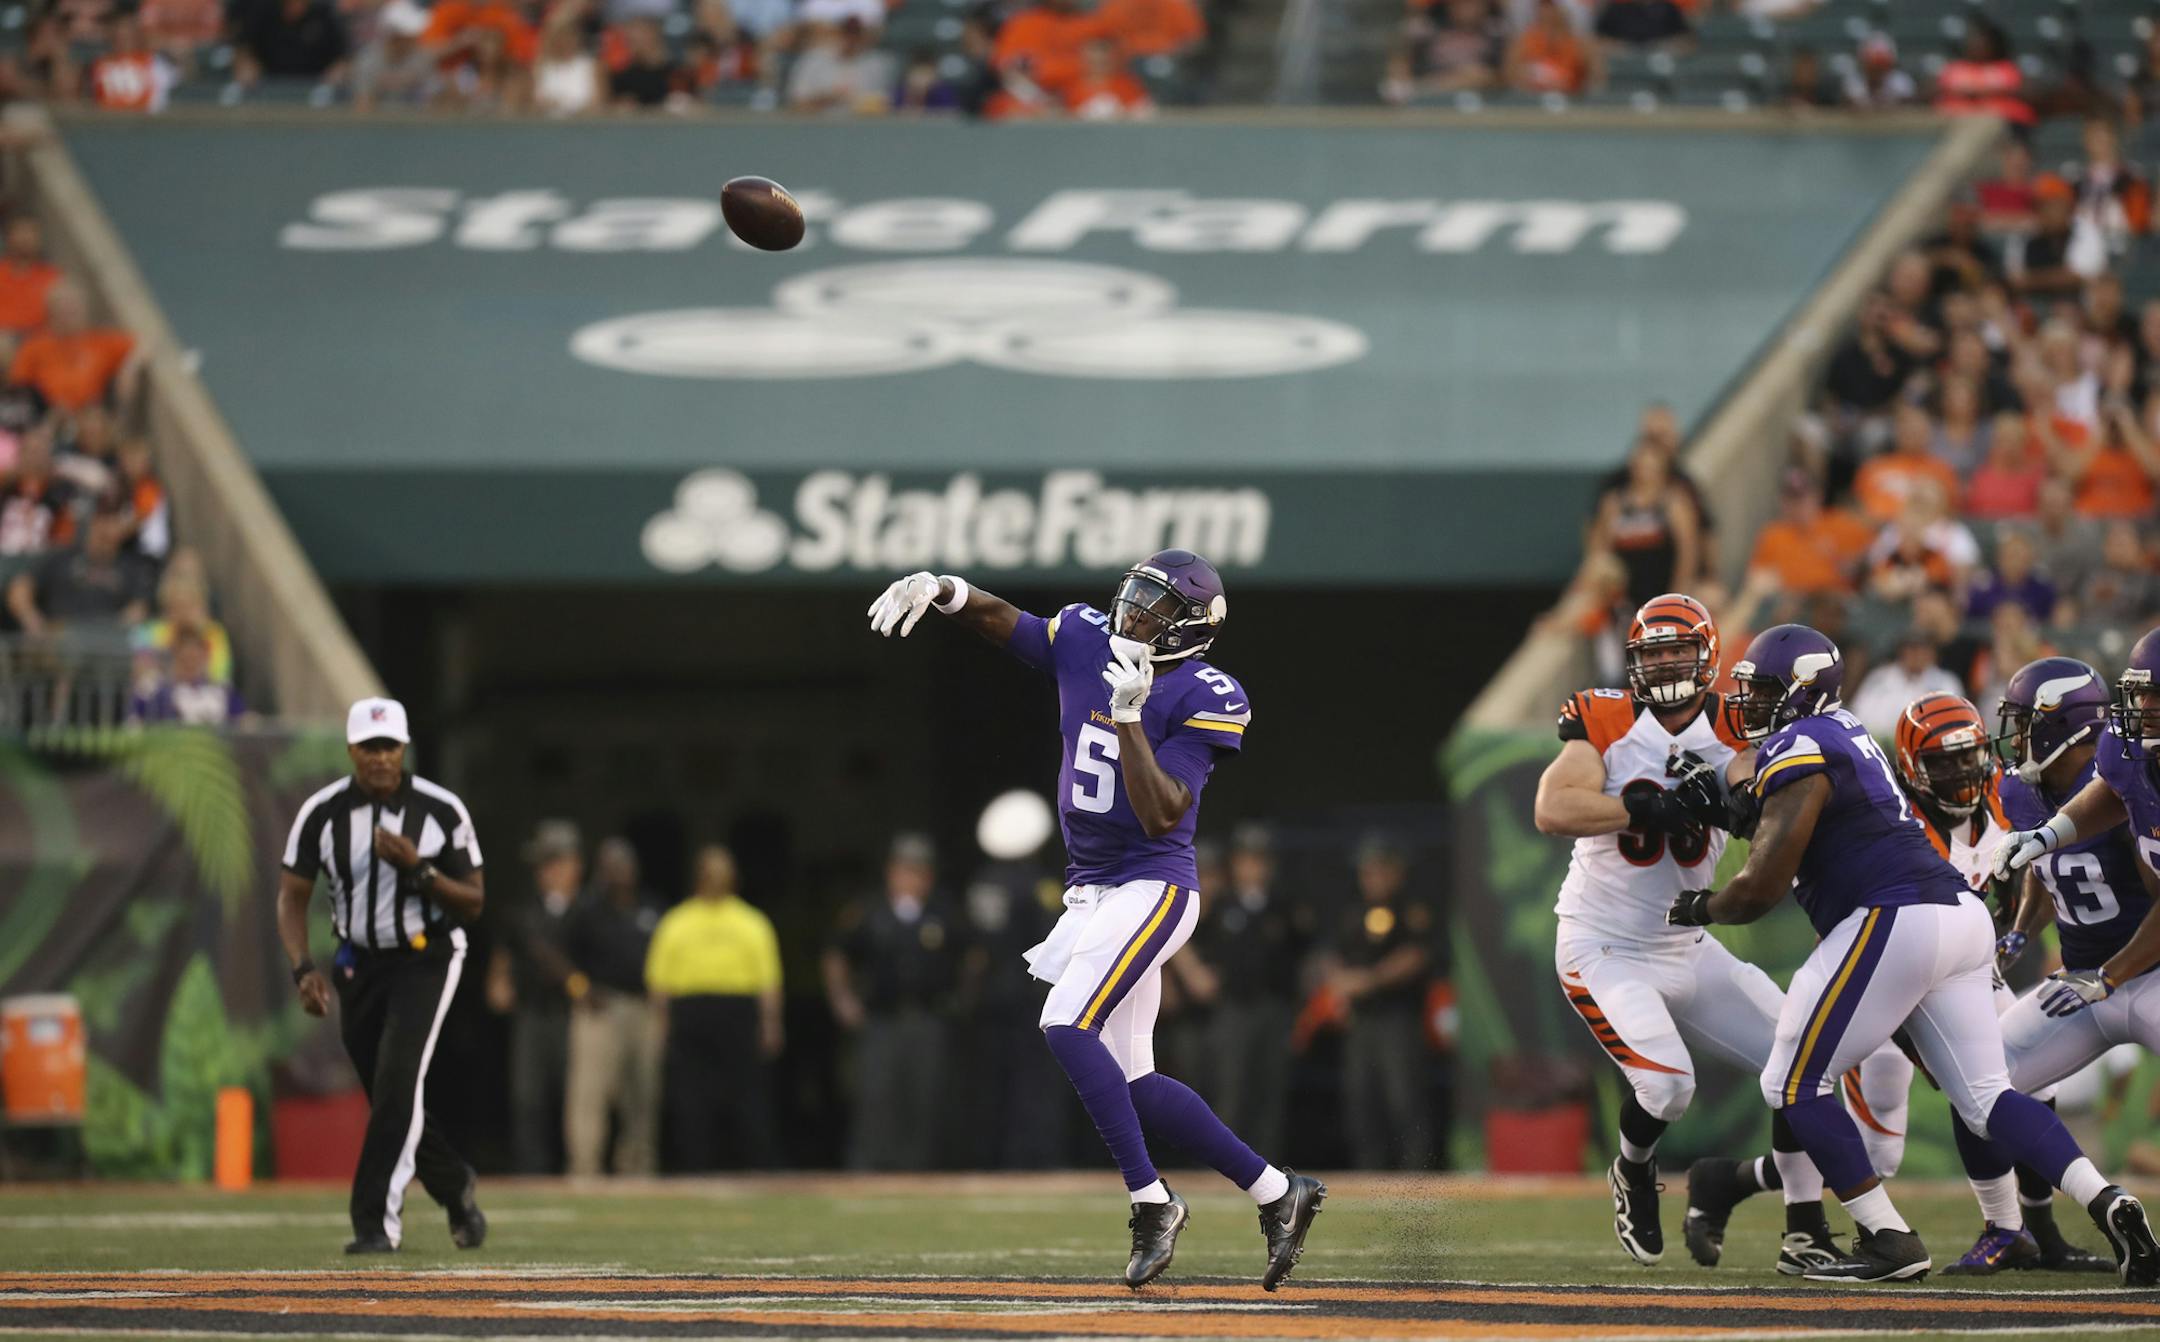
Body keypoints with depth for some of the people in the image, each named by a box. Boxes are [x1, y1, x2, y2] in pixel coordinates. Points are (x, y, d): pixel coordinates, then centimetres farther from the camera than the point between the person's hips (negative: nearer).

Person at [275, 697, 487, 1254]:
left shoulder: (442, 811, -12)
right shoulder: (321, 813, -7)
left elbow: (474, 903, -7)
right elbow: (292, 898, -4)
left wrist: (418, 870, -25)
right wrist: (304, 970, -18)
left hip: (427, 958, -3)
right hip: (359, 962, 3)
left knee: (398, 1082, -19)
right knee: (388, 1099, 8)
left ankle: (377, 1221, -19)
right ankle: (455, 1187, 34)